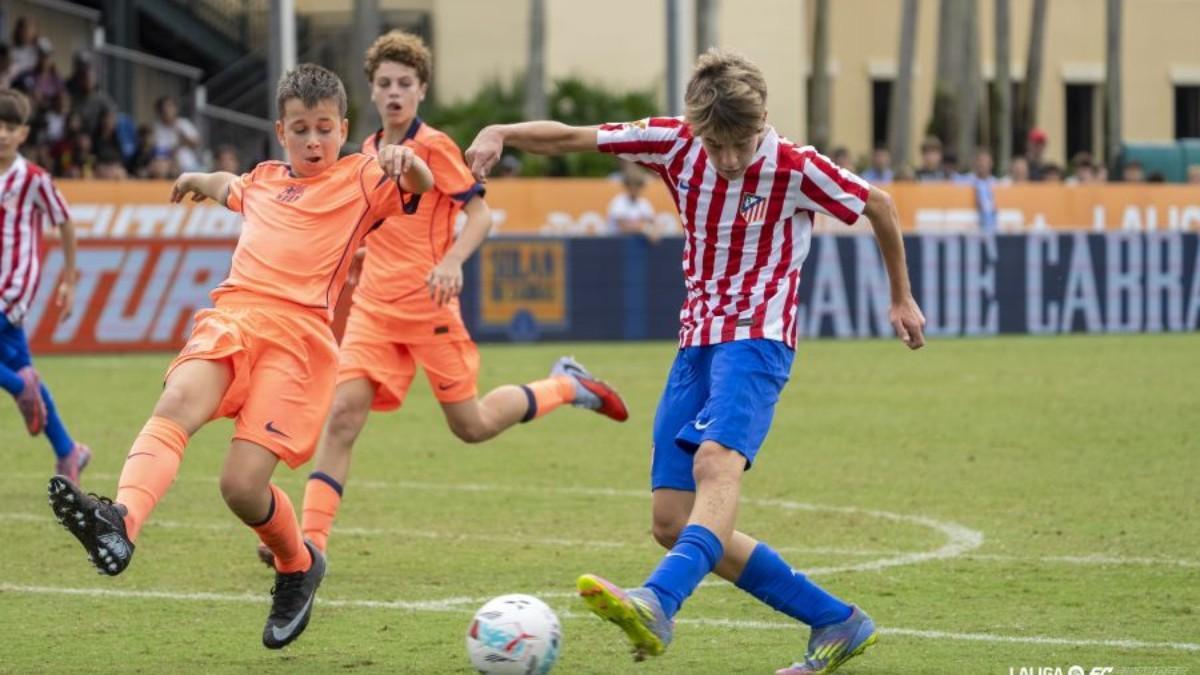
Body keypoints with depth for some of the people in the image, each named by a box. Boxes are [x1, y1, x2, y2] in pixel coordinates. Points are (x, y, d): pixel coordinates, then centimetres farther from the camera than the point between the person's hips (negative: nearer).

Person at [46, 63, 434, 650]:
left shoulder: (362, 178, 13)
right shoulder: (264, 181, 30)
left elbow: (417, 183, -7)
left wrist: (405, 160, -26)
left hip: (298, 333, -4)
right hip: (231, 317, 4)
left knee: (243, 486, -15)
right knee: (178, 401, -31)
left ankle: (298, 565, 18)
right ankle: (120, 523, -54)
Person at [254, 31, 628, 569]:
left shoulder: (433, 147, -8)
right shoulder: (370, 149, 11)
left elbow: (480, 213, -12)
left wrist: (452, 261, -28)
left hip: (428, 304, -5)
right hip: (374, 305, 5)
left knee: (472, 426, 3)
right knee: (342, 411, -13)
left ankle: (565, 387, 29)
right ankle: (311, 540, -18)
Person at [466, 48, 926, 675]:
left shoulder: (796, 169, -11)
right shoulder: (675, 143, -2)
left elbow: (879, 206, 5)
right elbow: (570, 137, -2)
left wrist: (902, 298, 15)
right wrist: (500, 133, -21)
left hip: (756, 340, -6)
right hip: (695, 342, 6)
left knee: (717, 462, -35)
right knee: (673, 522, 0)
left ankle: (658, 605, -58)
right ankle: (836, 622, 7)